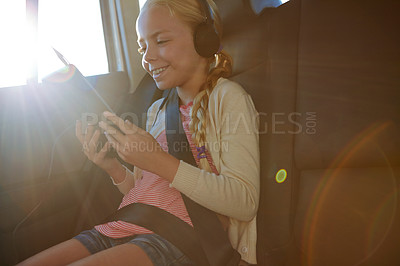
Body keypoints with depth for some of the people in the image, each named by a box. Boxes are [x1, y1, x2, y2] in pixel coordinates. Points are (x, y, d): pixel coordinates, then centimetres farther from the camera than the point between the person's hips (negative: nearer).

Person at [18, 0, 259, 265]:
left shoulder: (226, 96, -5)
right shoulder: (157, 109, 15)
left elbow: (246, 203, -15)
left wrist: (159, 161, -22)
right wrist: (112, 166, -2)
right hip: (126, 228, 6)